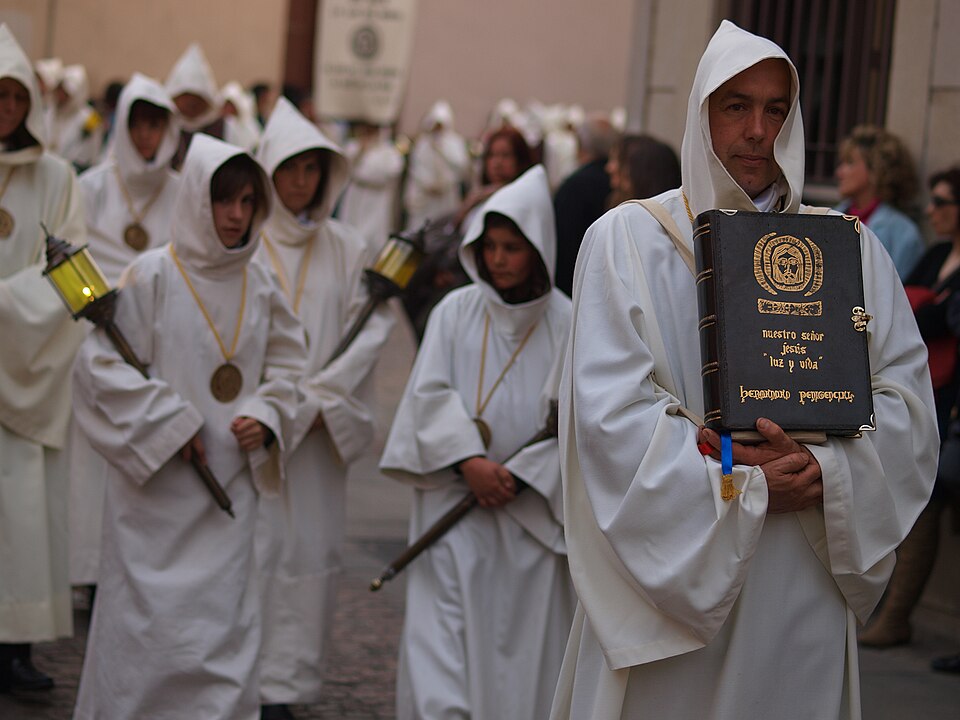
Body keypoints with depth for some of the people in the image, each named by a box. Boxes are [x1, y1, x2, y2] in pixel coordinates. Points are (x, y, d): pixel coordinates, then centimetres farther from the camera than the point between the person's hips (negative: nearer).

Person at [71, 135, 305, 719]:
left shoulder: (259, 284, 6)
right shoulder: (152, 276, -8)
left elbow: (286, 364, 16)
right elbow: (101, 364, -9)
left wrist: (266, 419, -3)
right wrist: (168, 425, -13)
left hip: (230, 489, 4)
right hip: (158, 487, -4)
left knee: (225, 627, 4)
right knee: (152, 622, -1)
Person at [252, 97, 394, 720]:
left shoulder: (347, 248, 9)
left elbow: (373, 326, 2)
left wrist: (319, 396, -9)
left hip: (321, 428, 3)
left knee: (312, 550, 1)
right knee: (250, 547, -5)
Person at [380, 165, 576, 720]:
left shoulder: (565, 324, 0)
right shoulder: (456, 312, 3)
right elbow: (430, 393, -2)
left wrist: (522, 475, -12)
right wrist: (468, 461, -15)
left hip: (532, 509, 0)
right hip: (456, 497, 0)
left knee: (525, 630, 2)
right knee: (443, 630, -7)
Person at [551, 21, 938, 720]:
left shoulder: (850, 249, 8)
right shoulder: (628, 239, -1)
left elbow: (907, 395, 2)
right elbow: (610, 408, -11)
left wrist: (826, 472, -16)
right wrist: (743, 490, -14)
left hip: (802, 591, 2)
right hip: (665, 570, -2)